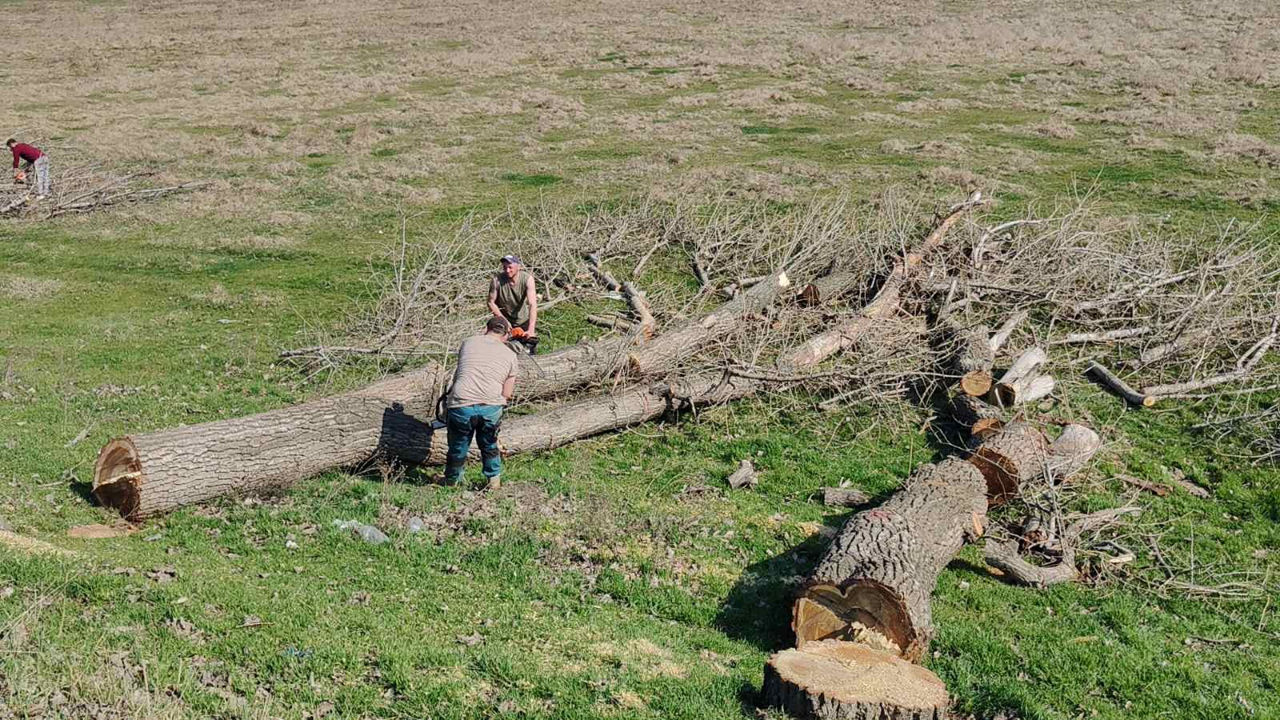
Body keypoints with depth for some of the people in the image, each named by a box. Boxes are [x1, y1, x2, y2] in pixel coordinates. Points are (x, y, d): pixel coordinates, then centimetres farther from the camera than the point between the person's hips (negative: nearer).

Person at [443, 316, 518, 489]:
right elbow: (507, 394, 14)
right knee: (489, 445, 27)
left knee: (458, 448, 21)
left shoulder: (468, 343, 14)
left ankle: (451, 481, 38)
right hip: (491, 407, 0)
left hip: (461, 405, 0)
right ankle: (494, 480, 31)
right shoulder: (510, 355, 13)